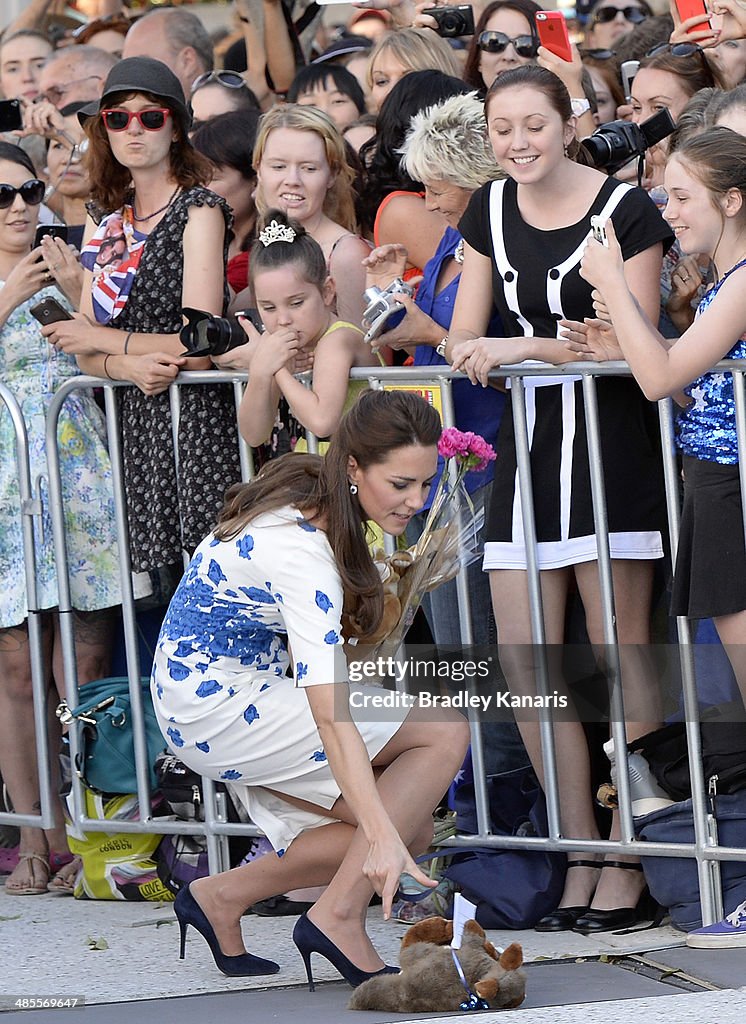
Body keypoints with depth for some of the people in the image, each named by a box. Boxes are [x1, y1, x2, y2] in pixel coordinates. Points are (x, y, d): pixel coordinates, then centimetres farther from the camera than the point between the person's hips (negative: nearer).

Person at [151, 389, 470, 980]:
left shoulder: (315, 494, -2)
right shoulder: (298, 550, -29)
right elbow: (331, 715, -37)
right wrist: (381, 835, -43)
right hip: (214, 705, -9)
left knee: (411, 832, 2)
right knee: (446, 730, -18)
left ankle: (221, 898, 12)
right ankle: (339, 920, -14)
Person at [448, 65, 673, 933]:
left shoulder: (624, 211, -7)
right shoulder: (490, 212, 10)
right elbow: (464, 333, 11)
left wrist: (527, 346, -22)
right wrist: (474, 354, -12)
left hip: (608, 442, -6)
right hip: (525, 443, 6)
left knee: (619, 657, -4)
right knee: (524, 662, 2)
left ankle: (627, 867, 2)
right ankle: (580, 856, 12)